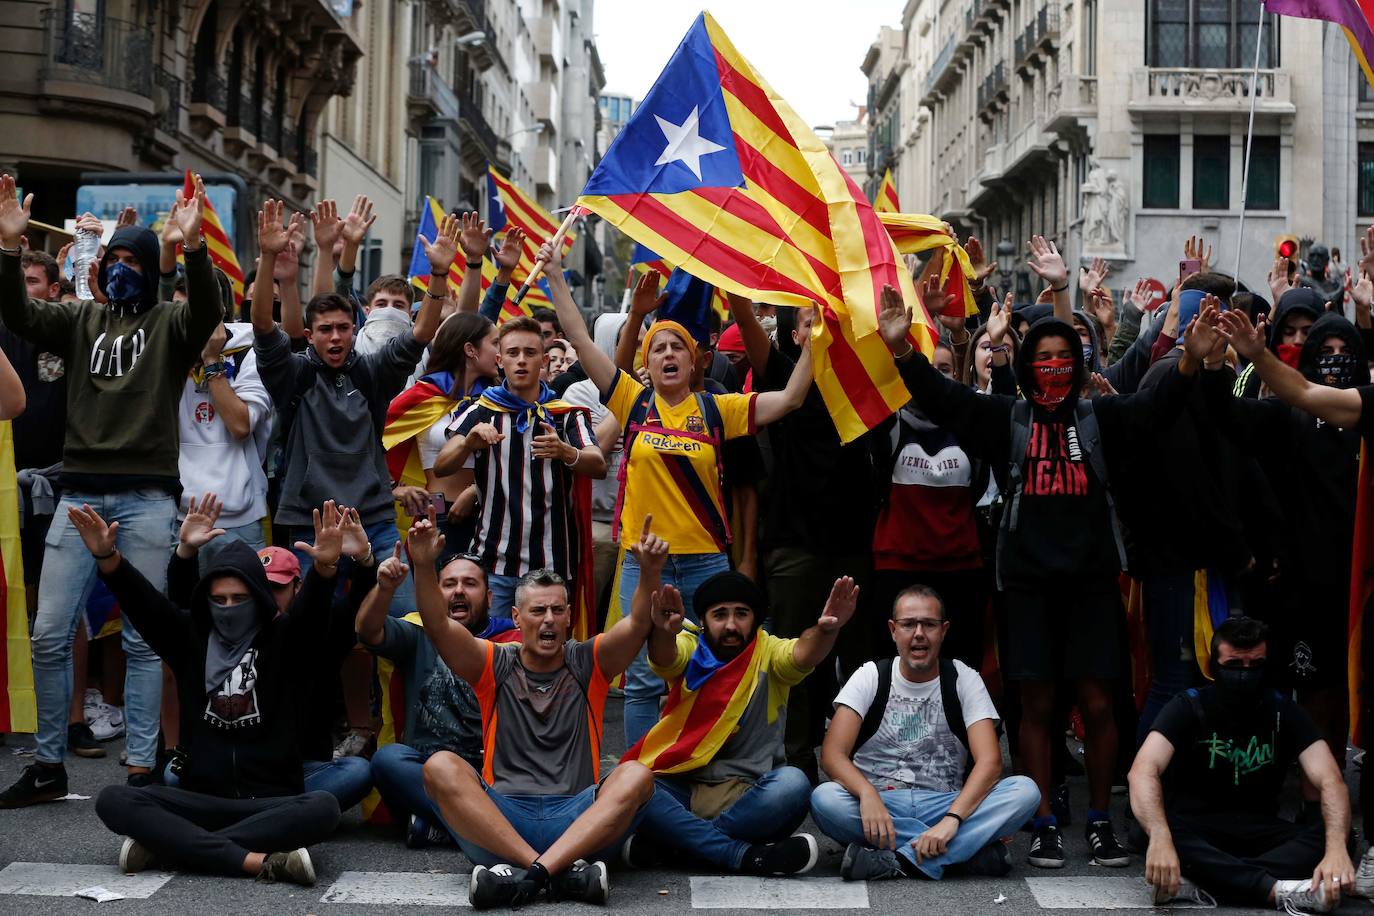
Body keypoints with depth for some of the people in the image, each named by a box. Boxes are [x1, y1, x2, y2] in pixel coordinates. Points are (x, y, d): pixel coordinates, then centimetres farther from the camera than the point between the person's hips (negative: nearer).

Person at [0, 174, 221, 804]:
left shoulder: (169, 325, 5)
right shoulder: (82, 319, 14)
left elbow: (207, 310, -16)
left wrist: (192, 245, -32)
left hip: (147, 497, -3)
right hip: (80, 491, 3)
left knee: (142, 639, 1)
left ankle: (141, 769, 7)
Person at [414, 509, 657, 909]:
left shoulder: (588, 663, 14)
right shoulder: (495, 666, 14)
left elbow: (638, 625, -4)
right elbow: (439, 627, -2)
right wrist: (424, 567, -18)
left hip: (579, 821, 0)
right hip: (500, 816, 0)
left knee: (636, 775, -27)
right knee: (440, 766, -25)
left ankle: (528, 874, -39)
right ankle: (564, 872, -36)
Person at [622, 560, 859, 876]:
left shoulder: (769, 653, 4)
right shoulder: (688, 651, 4)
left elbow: (804, 655, -20)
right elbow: (663, 654, -20)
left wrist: (826, 630, -44)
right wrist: (663, 631, -46)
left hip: (748, 795, 0)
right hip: (682, 787, 0)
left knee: (793, 784, -32)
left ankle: (671, 842, -24)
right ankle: (748, 856, -31)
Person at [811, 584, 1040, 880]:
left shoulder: (963, 679, 3)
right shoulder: (870, 677, 3)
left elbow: (990, 761, -10)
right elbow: (833, 753, -9)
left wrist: (951, 820, -28)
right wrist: (868, 794, -31)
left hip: (943, 805, 0)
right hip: (879, 803, 0)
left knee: (1025, 791, -24)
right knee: (824, 798, -33)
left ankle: (892, 860, -32)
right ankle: (969, 851, -27)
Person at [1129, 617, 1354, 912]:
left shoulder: (1284, 711, -2)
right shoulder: (1188, 706, -9)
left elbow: (1330, 780, -13)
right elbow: (1143, 770, -25)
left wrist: (1336, 849, -34)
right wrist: (1160, 838, -45)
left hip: (1259, 831, 3)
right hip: (1195, 828, -3)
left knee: (1334, 838, -26)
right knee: (1170, 833, -37)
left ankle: (1197, 884, -36)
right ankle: (1281, 890, -38)